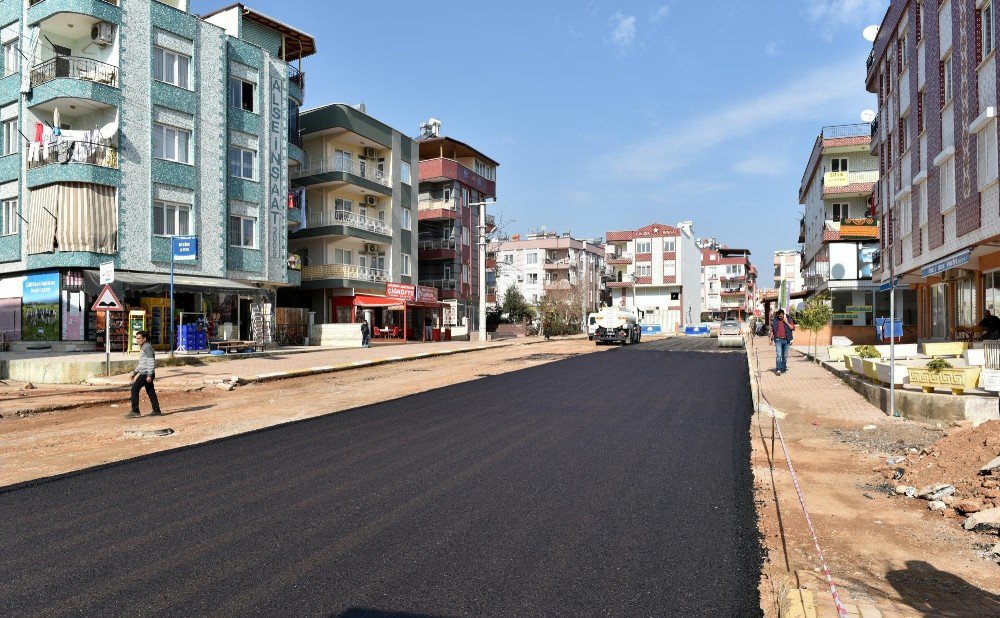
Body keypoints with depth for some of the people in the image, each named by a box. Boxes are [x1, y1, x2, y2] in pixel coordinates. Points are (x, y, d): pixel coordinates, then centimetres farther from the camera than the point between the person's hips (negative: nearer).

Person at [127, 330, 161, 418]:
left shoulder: (148, 347, -12)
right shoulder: (143, 347, 19)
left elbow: (151, 362, -19)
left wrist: (149, 375, -22)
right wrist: (135, 372, 23)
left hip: (145, 374, -10)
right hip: (144, 373, 10)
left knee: (134, 389, -7)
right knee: (150, 391, 9)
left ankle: (135, 411, -5)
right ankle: (156, 411, 11)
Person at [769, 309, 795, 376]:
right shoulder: (775, 321, 4)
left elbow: (793, 328, -3)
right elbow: (772, 330, 10)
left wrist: (787, 323, -13)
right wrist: (771, 339, 6)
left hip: (786, 340, 1)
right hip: (778, 340, -1)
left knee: (785, 356, 10)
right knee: (778, 355, -12)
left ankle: (784, 368, 22)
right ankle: (778, 369, -14)